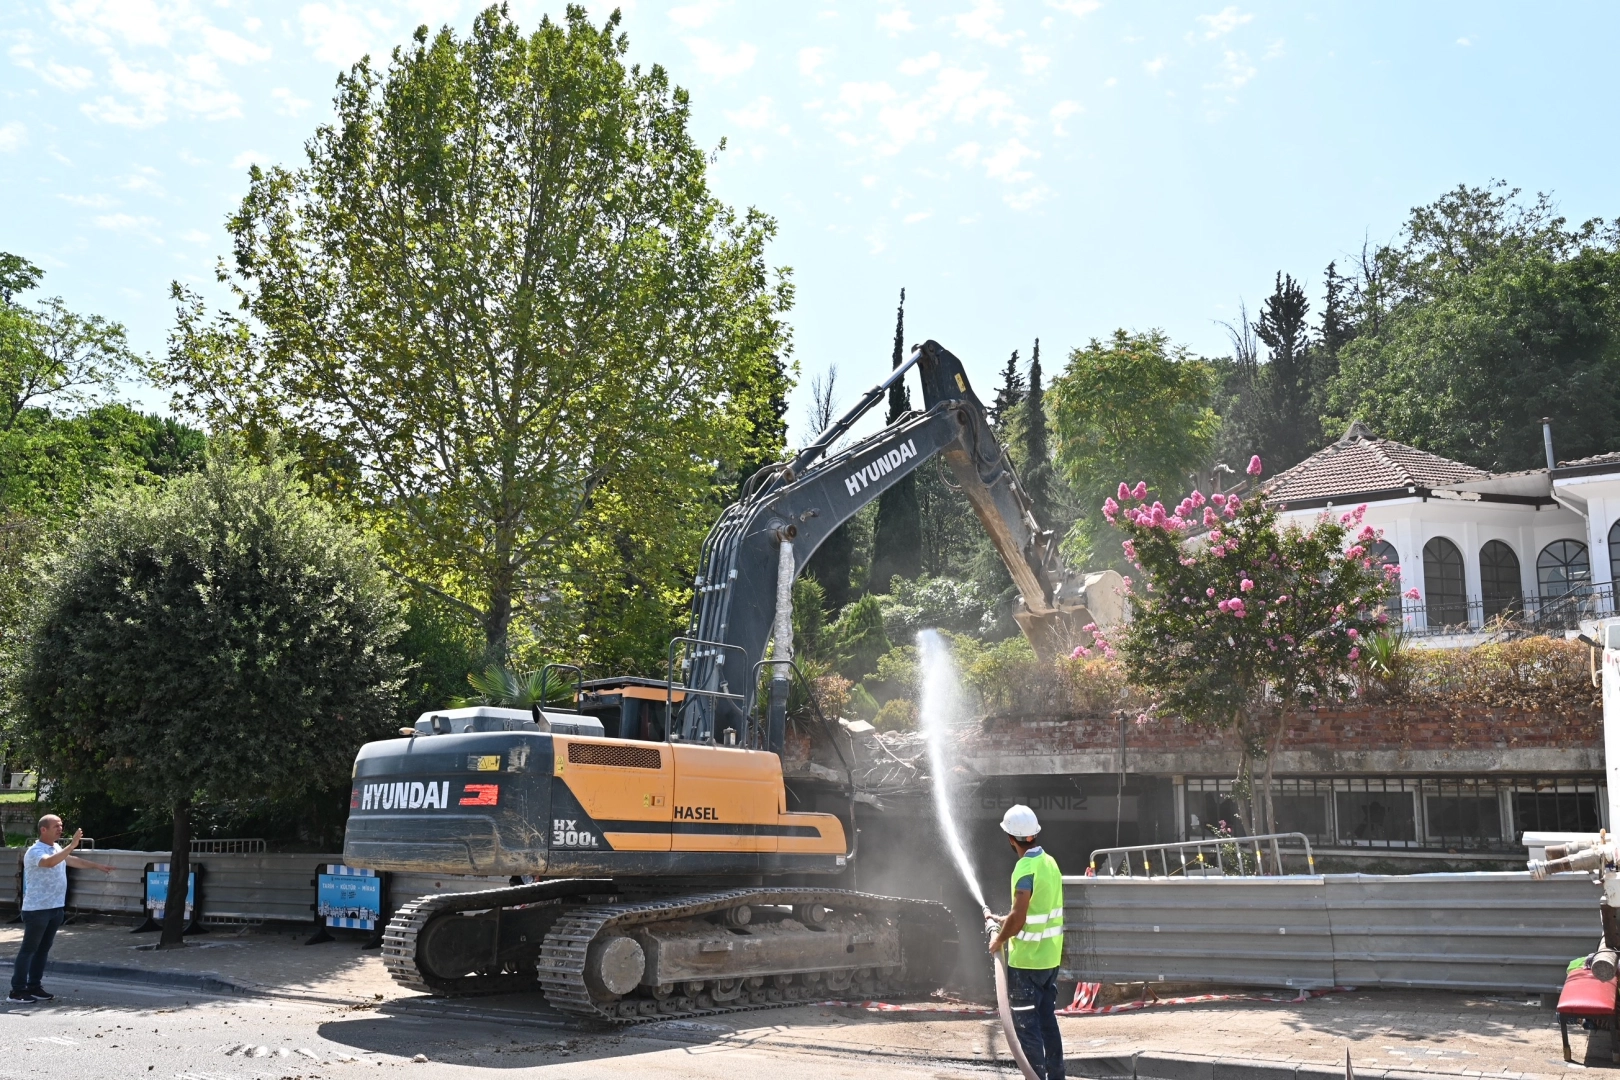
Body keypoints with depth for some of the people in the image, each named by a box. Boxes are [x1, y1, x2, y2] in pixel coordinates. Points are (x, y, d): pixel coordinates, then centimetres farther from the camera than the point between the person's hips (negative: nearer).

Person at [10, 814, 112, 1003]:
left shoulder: (57, 848, 10)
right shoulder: (35, 851, -16)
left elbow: (73, 860, 27)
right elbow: (50, 862, -37)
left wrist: (97, 866, 30)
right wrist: (72, 845, -41)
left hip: (56, 908, 8)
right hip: (37, 909, -8)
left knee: (43, 949, 11)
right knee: (29, 949, -4)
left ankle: (34, 987, 18)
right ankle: (16, 991, 1)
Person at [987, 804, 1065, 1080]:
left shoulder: (1026, 868, -20)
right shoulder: (1050, 862, 6)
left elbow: (1018, 919, -22)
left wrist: (999, 940, -6)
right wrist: (1004, 919, 24)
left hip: (1025, 960, -8)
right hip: (1050, 957, 8)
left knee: (1027, 1025, 0)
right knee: (1048, 1021, 16)